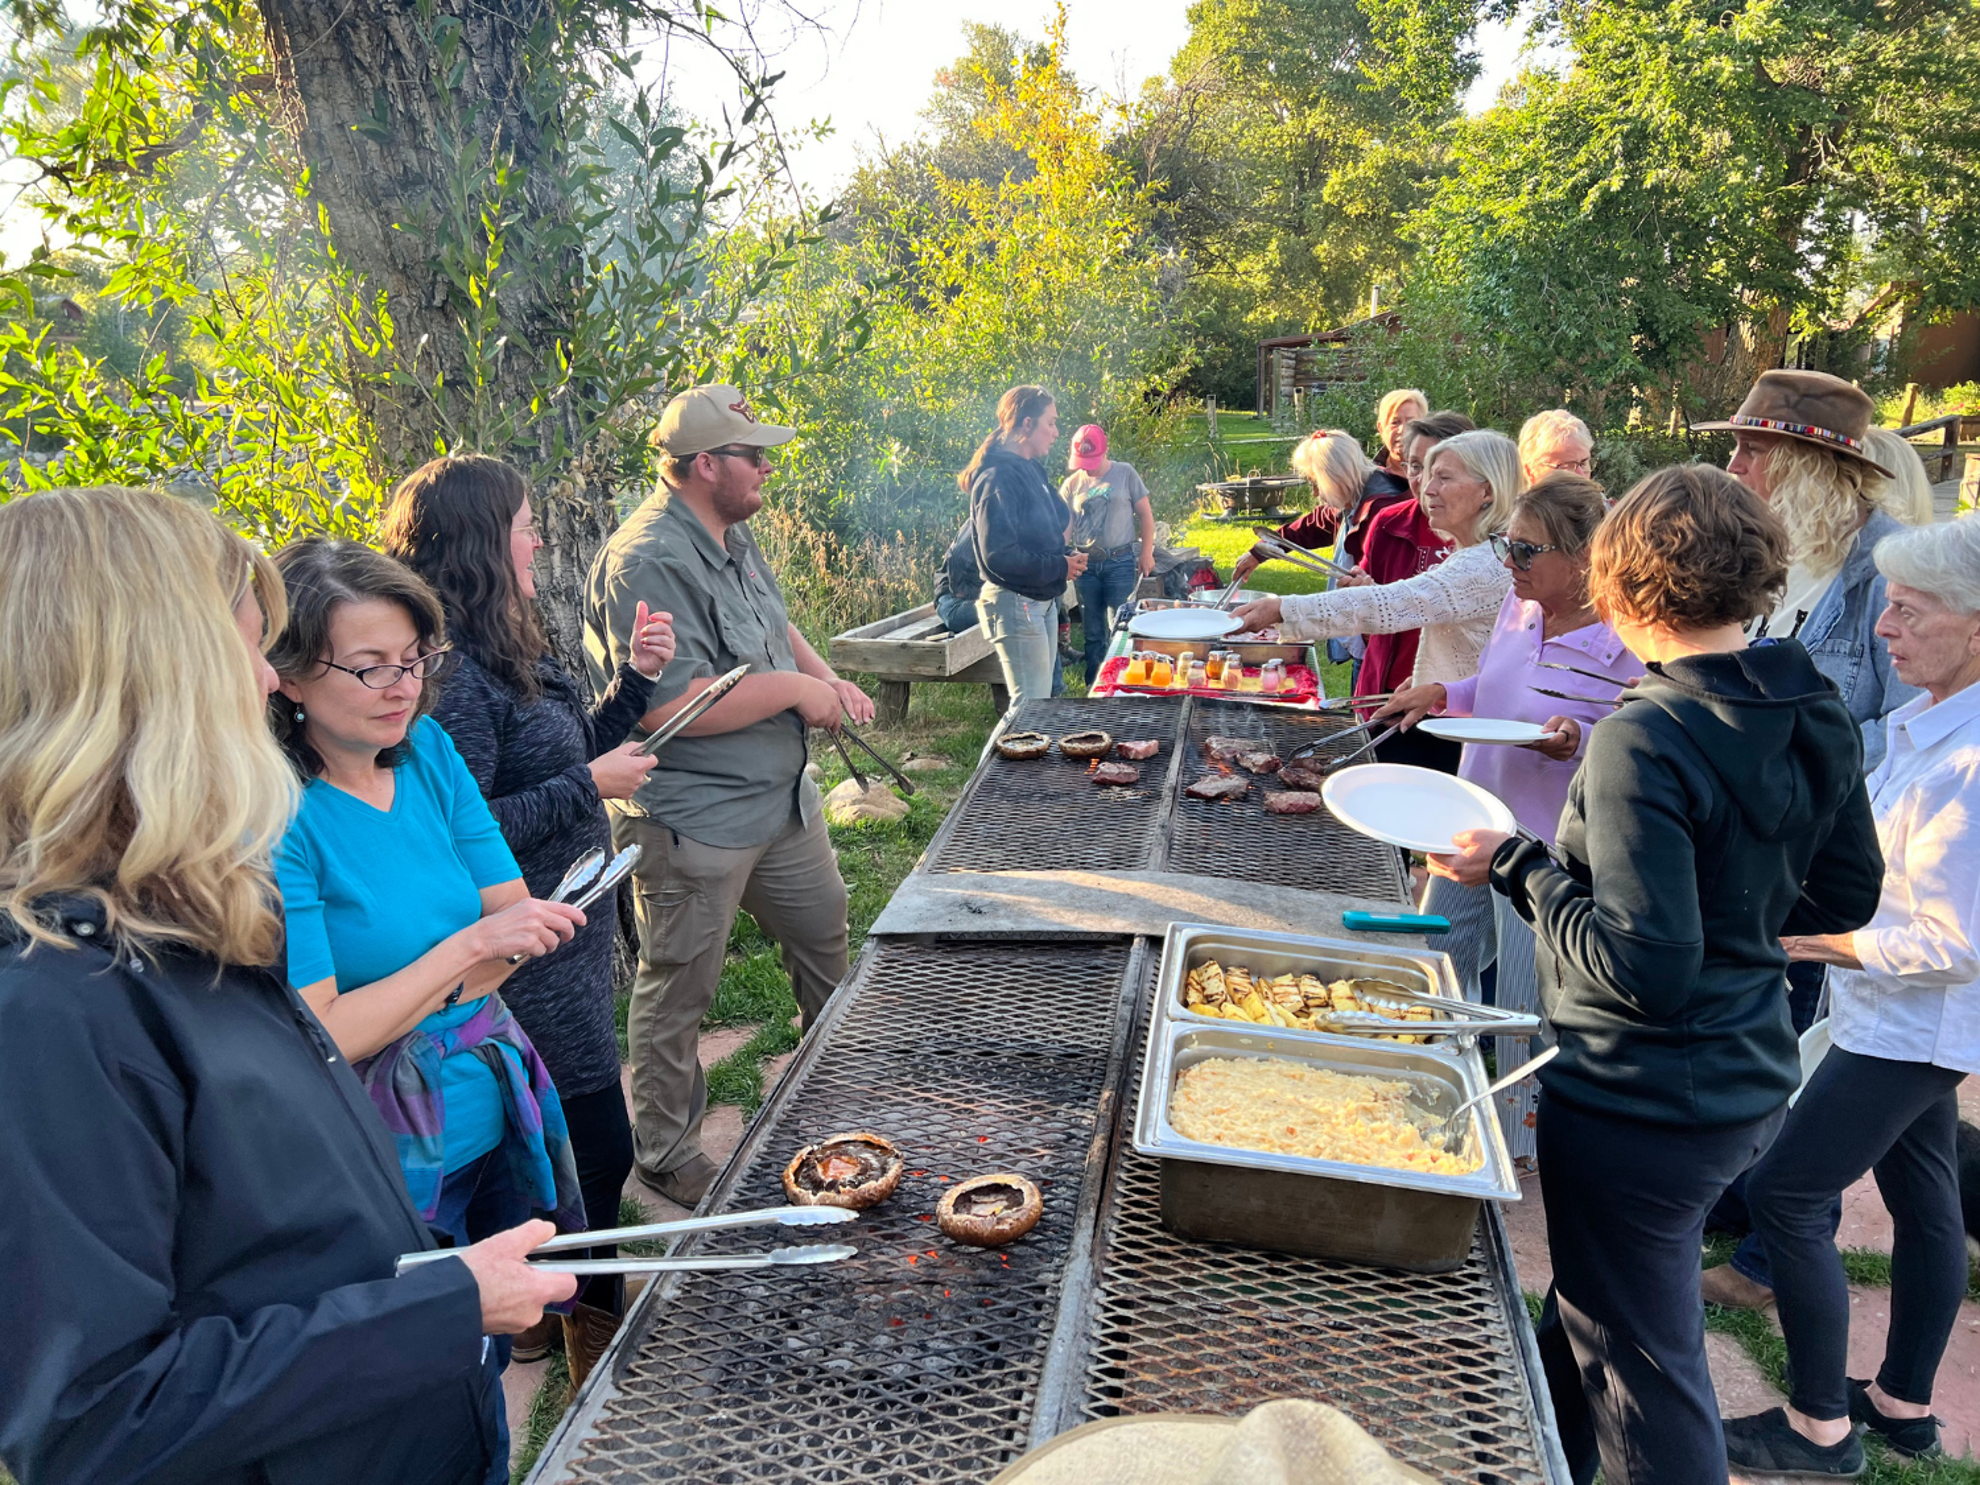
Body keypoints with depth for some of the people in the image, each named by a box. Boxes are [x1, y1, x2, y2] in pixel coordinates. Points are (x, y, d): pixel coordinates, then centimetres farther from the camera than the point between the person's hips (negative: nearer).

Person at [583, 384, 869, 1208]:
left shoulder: (732, 535, 8)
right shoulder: (647, 562, -24)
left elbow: (776, 622, 23)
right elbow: (668, 706, -31)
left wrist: (828, 680, 4)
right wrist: (795, 689, -22)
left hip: (779, 797, 10)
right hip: (692, 823, -10)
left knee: (824, 932, 24)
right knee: (678, 991, 7)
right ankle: (664, 1153, 27)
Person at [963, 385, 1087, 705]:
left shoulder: (1031, 470, 13)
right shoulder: (998, 477, -18)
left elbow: (1058, 520, 21)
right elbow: (998, 555, -24)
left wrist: (1067, 558, 1)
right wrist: (1059, 567, -16)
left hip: (1042, 601, 10)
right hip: (1015, 604, -10)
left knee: (1041, 701, 17)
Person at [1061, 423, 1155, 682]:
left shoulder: (1125, 473, 1)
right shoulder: (1071, 484, 6)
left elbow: (1145, 514, 3)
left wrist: (1146, 553, -1)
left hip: (1120, 562, -3)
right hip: (1085, 564, 3)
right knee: (1092, 633, 9)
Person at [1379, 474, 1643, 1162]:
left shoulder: (1626, 641, -21)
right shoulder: (1521, 604, 0)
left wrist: (1578, 740, -31)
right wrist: (1441, 694, -1)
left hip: (1546, 853, -7)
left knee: (1526, 1010, 8)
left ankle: (1522, 1143, 35)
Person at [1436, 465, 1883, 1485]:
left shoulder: (1643, 742, -26)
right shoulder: (1815, 715, 0)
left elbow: (1641, 968, -27)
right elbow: (1847, 896, 11)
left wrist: (1521, 868, -17)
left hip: (1642, 1108, -9)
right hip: (1751, 1081, 9)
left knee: (1644, 1374, 12)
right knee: (1588, 1315, 28)